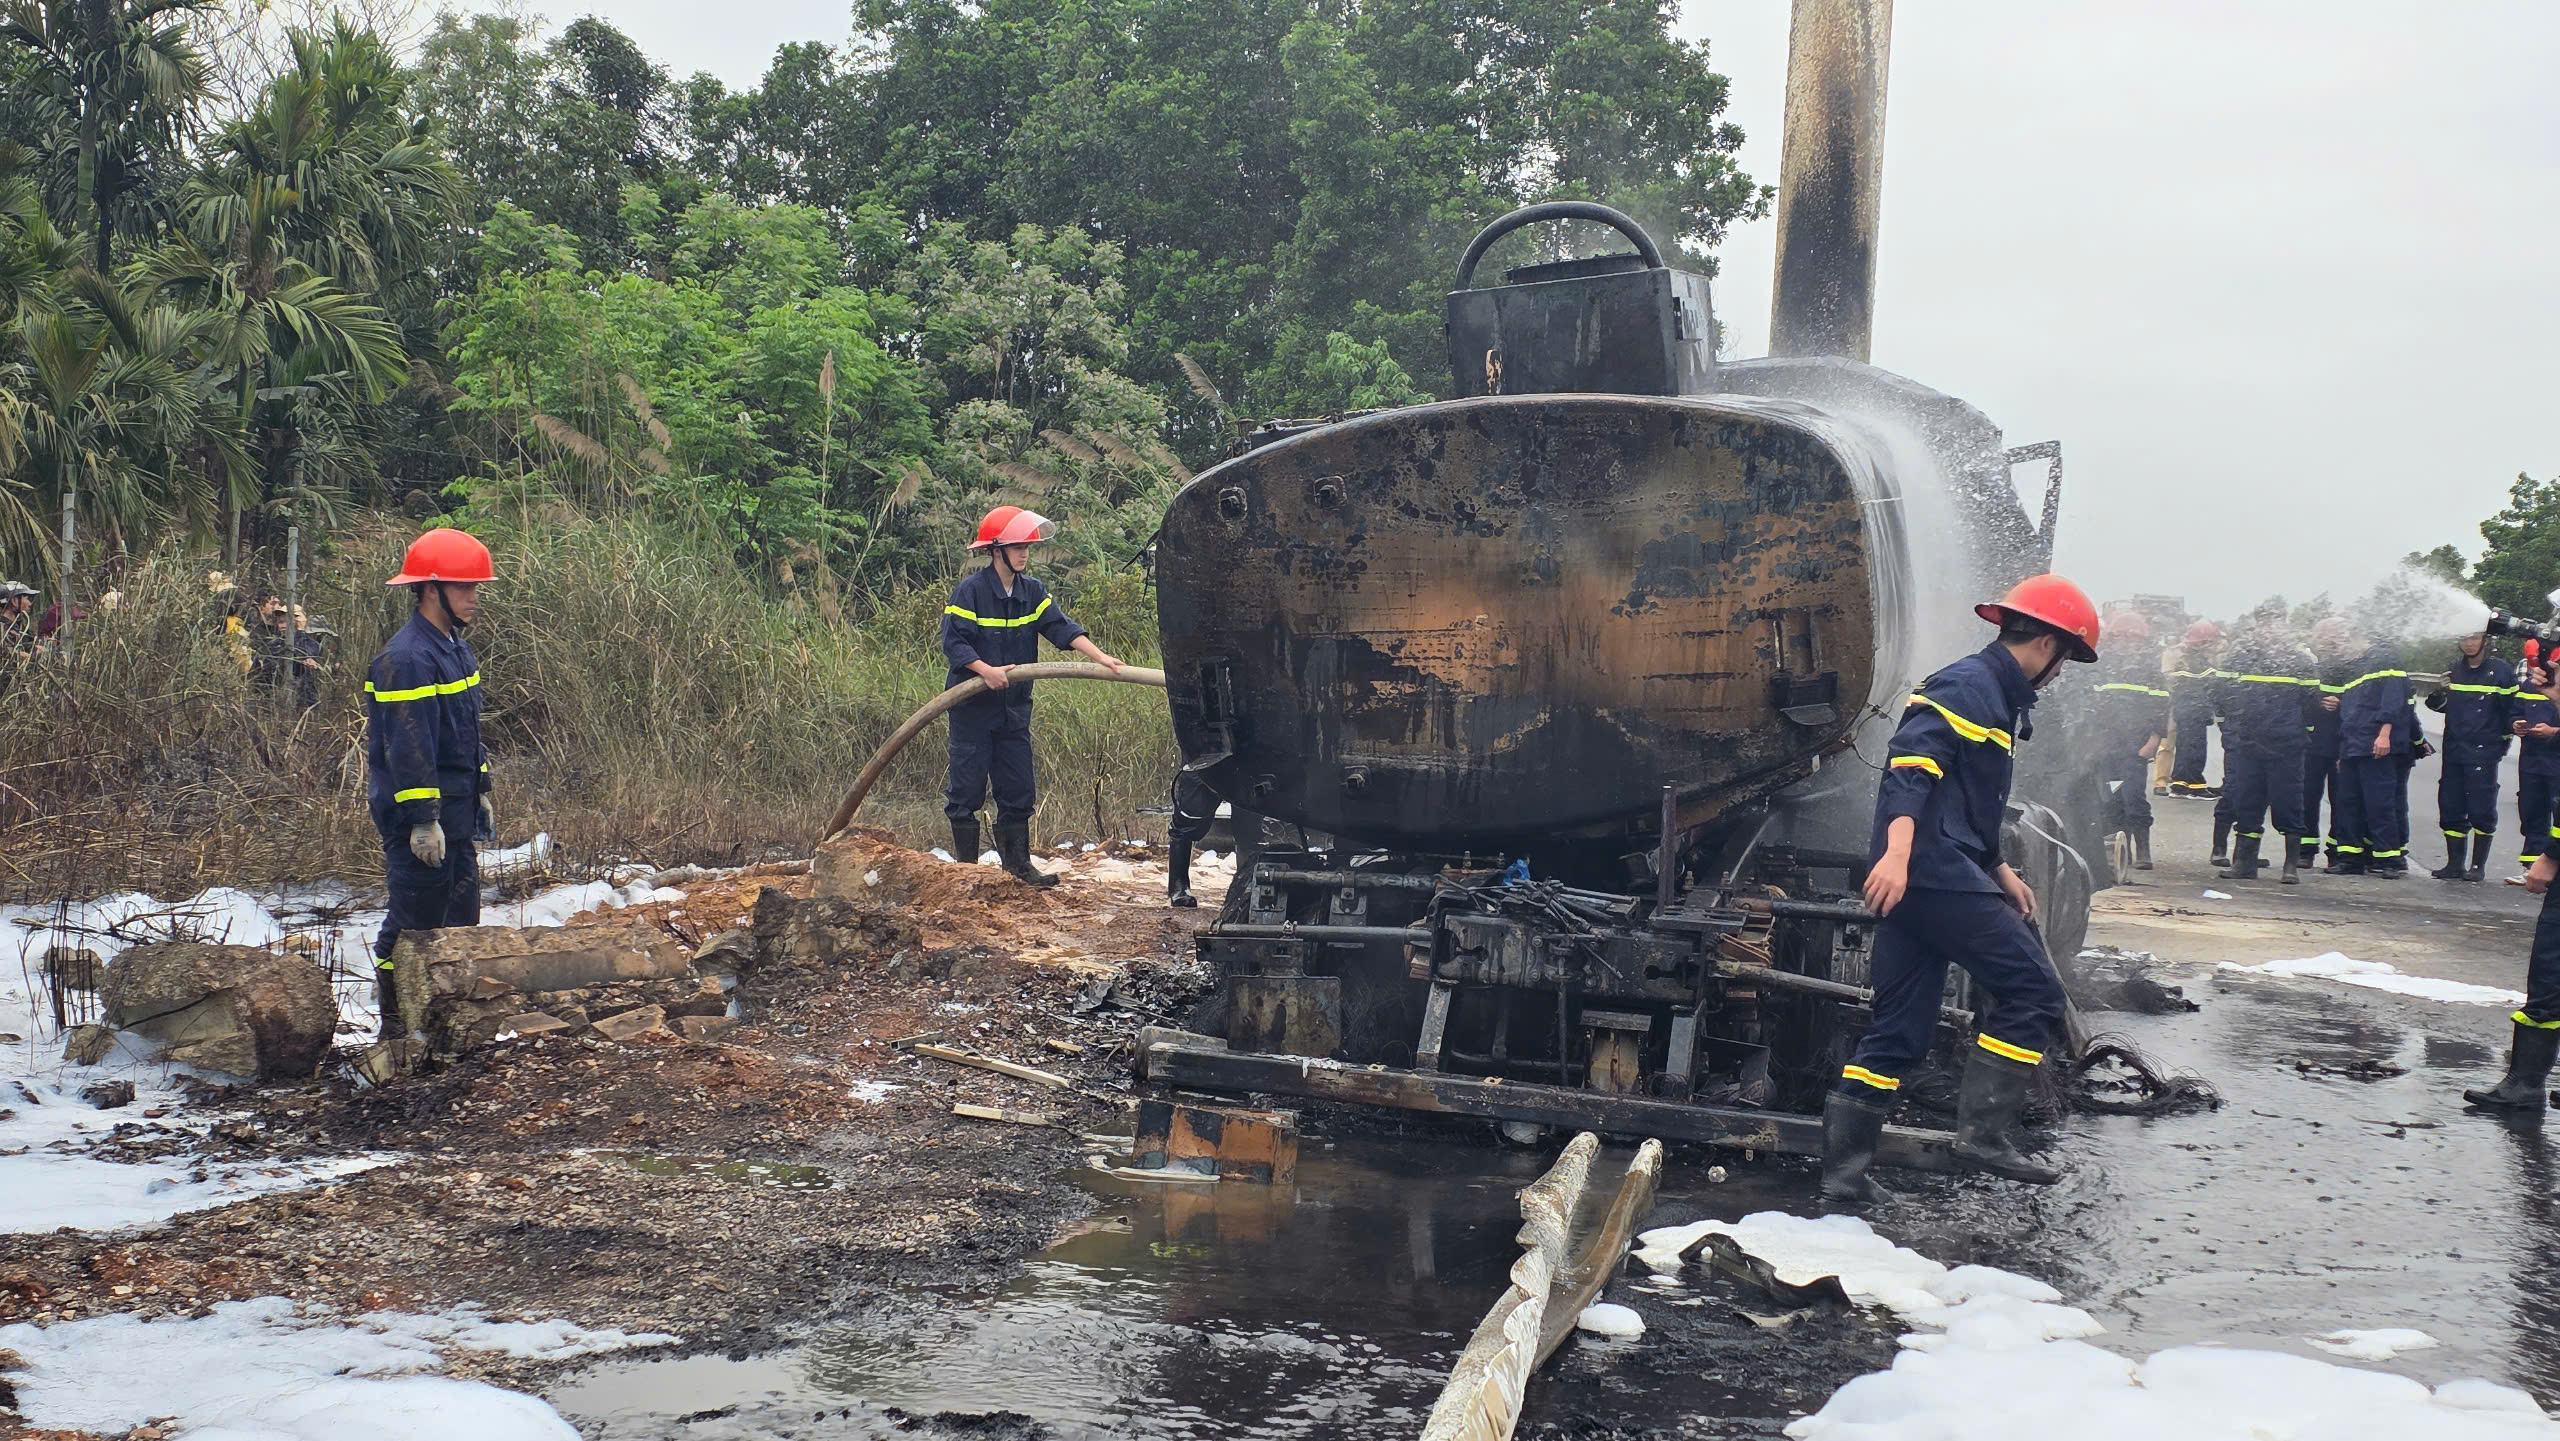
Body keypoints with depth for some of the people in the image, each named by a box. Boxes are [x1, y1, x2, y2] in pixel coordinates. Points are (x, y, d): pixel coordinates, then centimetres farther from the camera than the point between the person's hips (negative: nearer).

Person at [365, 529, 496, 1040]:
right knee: (414, 920, -2)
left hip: (455, 813, 10)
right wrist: (423, 820, -23)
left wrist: (481, 794, 22)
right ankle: (397, 1024, 9)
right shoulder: (406, 660, -19)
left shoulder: (456, 648, 13)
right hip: (419, 821, -10)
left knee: (460, 916, 14)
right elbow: (408, 748, -23)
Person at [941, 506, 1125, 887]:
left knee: (1019, 786, 8)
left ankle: (1017, 860, 18)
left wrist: (1101, 658, -17)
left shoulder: (1033, 592, 5)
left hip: (1015, 706, 5)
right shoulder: (970, 591, -11)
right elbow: (953, 642, -15)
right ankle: (965, 865, 11)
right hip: (972, 707, -5)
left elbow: (1063, 629, -4)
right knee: (967, 787, 1)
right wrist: (985, 670, -28)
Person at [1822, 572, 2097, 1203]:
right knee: (2032, 990, -5)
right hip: (1931, 869, -10)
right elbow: (1913, 762, -22)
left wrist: (1999, 871, 25)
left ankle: (1843, 1166, 9)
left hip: (1918, 876, 10)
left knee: (1900, 1030, 9)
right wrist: (1898, 851, -32)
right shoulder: (1968, 685, -7)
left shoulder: (1996, 698, 26)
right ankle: (1983, 1132, -5)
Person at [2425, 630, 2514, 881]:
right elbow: (2442, 705, 19)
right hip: (2454, 752, 5)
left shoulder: (2500, 671, -3)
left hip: (2484, 752, -5)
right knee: (2450, 808, 5)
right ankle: (2455, 863, 13)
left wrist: (2503, 743, -2)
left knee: (2481, 810, -4)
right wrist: (2437, 696, -4)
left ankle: (2478, 866, 4)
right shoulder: (2454, 670, 12)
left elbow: (2511, 708, -1)